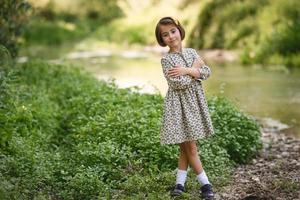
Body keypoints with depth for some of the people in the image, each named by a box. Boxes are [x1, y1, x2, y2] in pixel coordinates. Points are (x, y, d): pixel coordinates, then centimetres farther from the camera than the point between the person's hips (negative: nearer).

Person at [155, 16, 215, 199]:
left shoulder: (192, 52, 6)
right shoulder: (166, 59, -9)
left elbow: (207, 72, -3)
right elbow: (178, 84, -19)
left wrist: (187, 70, -16)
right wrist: (194, 69, -9)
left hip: (195, 102, 5)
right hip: (179, 104, -5)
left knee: (186, 147, 9)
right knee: (190, 147, 0)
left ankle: (180, 182, 18)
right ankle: (205, 184, 8)